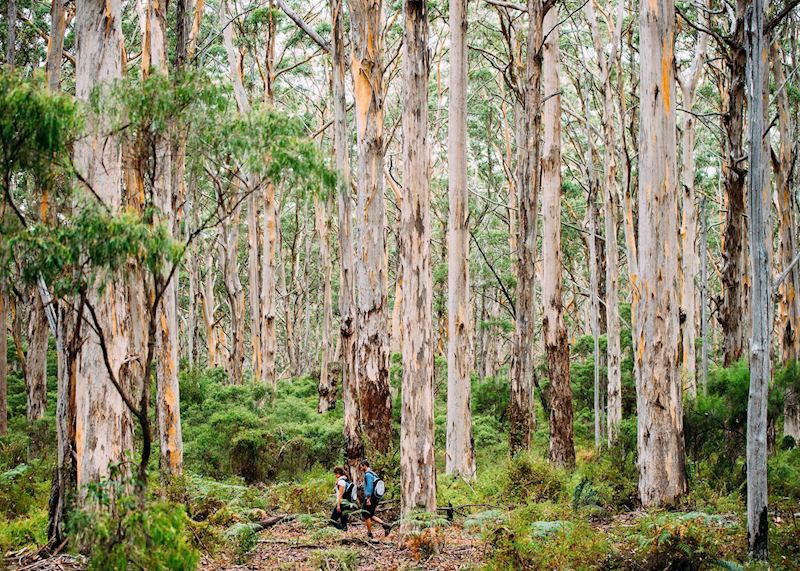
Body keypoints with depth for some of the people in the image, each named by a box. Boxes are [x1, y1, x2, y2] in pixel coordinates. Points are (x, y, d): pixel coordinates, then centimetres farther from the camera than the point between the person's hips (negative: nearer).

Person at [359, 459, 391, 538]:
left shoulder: (368, 474, -13)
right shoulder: (373, 474, 19)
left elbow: (370, 487, -22)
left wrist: (368, 499, -24)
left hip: (370, 498, -10)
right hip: (375, 498, 10)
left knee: (366, 515, 0)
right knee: (371, 516, 14)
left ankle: (369, 534, 5)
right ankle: (385, 525, 1)